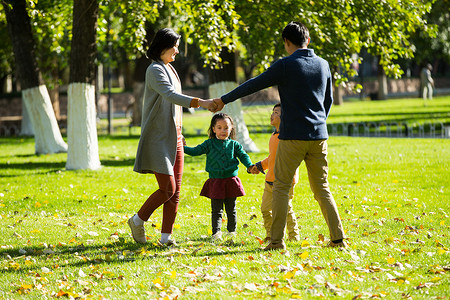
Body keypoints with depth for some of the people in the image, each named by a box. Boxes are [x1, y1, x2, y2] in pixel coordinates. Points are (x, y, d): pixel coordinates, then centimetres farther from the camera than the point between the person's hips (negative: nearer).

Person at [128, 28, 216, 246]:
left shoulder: (169, 69, 17)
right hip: (158, 138, -9)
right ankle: (138, 221, 8)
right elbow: (171, 95, -28)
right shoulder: (155, 70, -12)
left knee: (175, 191, 3)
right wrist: (200, 103, -37)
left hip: (173, 136, 9)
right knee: (167, 189, -11)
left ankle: (166, 235, 6)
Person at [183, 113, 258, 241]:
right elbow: (196, 151, -1)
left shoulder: (234, 144, 7)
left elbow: (243, 156, 6)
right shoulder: (209, 144, 4)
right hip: (215, 181, -1)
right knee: (216, 209, -5)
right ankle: (216, 232, -8)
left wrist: (250, 167, -11)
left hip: (231, 180, 1)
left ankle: (232, 230, 26)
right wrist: (183, 148, -15)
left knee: (231, 208, 12)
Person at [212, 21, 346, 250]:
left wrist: (224, 100, 5)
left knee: (281, 187, 3)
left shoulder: (285, 66, -8)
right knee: (321, 188, 11)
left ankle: (276, 241, -2)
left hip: (292, 136, -5)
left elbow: (253, 85, -4)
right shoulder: (323, 65, 8)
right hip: (318, 136, 5)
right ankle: (338, 238, 4)